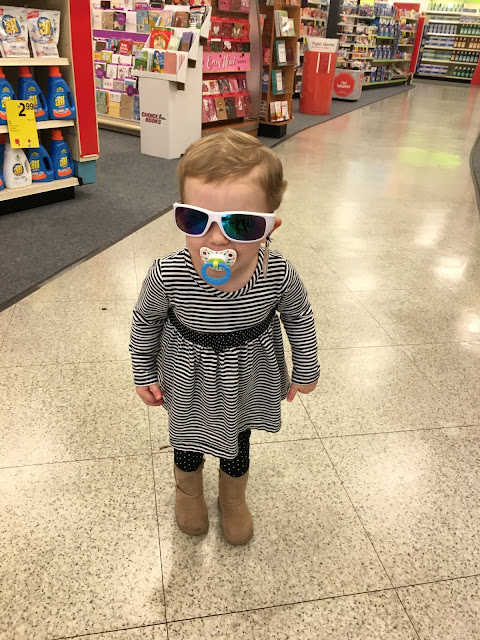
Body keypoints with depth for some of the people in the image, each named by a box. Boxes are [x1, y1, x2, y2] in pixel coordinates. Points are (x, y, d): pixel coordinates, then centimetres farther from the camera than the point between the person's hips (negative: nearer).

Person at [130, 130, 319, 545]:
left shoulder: (279, 276, -31)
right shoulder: (168, 276, -34)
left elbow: (299, 319, -8)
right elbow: (145, 322, -11)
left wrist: (306, 370, 4)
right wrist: (144, 374, 0)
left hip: (247, 382, 1)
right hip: (189, 383, 0)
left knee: (238, 445, 27)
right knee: (188, 441, 26)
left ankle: (234, 499, 61)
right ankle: (189, 491, 62)